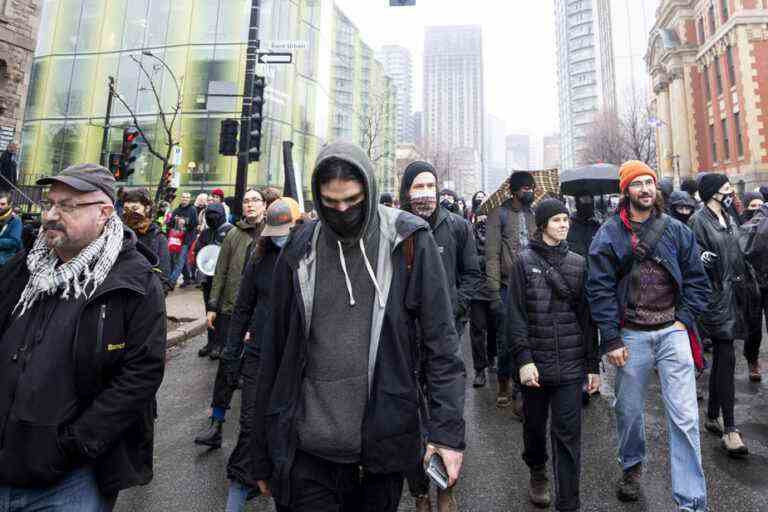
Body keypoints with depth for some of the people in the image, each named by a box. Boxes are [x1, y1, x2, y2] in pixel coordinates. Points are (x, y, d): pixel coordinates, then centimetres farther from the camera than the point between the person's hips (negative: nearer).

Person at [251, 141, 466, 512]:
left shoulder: (409, 242, -6)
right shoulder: (299, 251, -2)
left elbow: (441, 341, -5)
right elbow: (274, 352, 2)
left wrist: (447, 428, -13)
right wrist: (263, 457, 6)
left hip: (385, 444, 0)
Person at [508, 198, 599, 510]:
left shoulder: (578, 263, 5)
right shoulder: (525, 261, -3)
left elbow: (587, 316, 6)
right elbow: (515, 315, -6)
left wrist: (593, 364, 5)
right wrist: (523, 359, -13)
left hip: (571, 364, 1)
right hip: (535, 363, -1)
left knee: (568, 434, 3)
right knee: (534, 425, 17)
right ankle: (537, 473, 45)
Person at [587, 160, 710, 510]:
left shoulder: (677, 231, 4)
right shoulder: (609, 234, -3)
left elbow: (697, 280, 9)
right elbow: (600, 288, -7)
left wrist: (683, 320, -3)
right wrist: (611, 339, -9)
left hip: (672, 331, 1)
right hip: (631, 335, -1)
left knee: (684, 417, 0)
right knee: (629, 410, 14)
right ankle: (632, 466, 40)